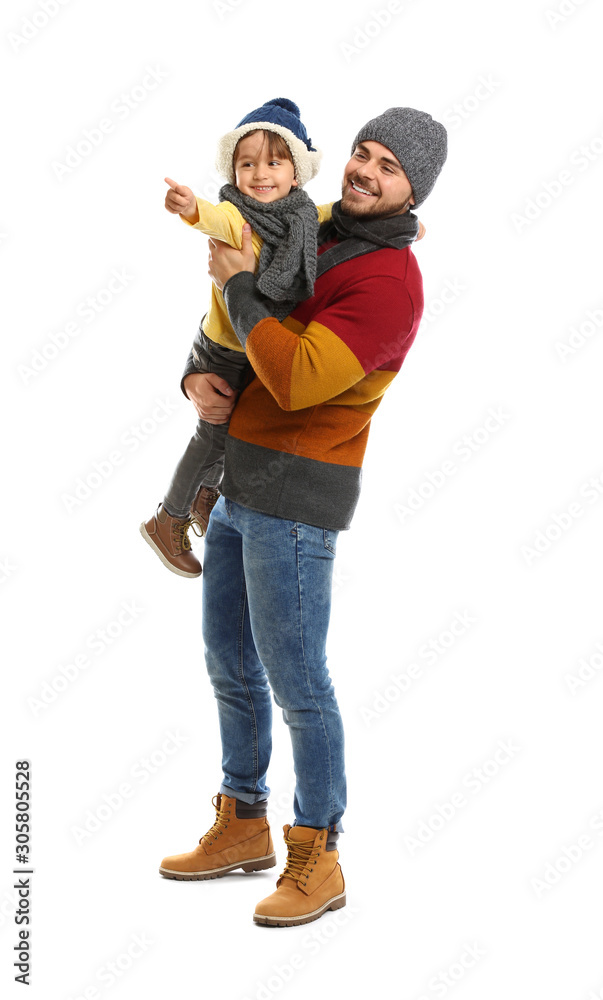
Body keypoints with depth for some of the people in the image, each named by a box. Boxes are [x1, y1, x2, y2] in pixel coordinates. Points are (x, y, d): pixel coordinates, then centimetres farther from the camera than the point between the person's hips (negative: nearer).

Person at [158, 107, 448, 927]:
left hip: (297, 500, -9)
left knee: (295, 681, -3)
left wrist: (240, 286, -15)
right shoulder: (305, 242, 14)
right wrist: (198, 382, -4)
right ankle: (243, 827, 30)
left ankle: (316, 860, 11)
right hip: (241, 486, 9)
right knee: (231, 666, 16)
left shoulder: (389, 282, -16)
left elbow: (297, 381, -26)